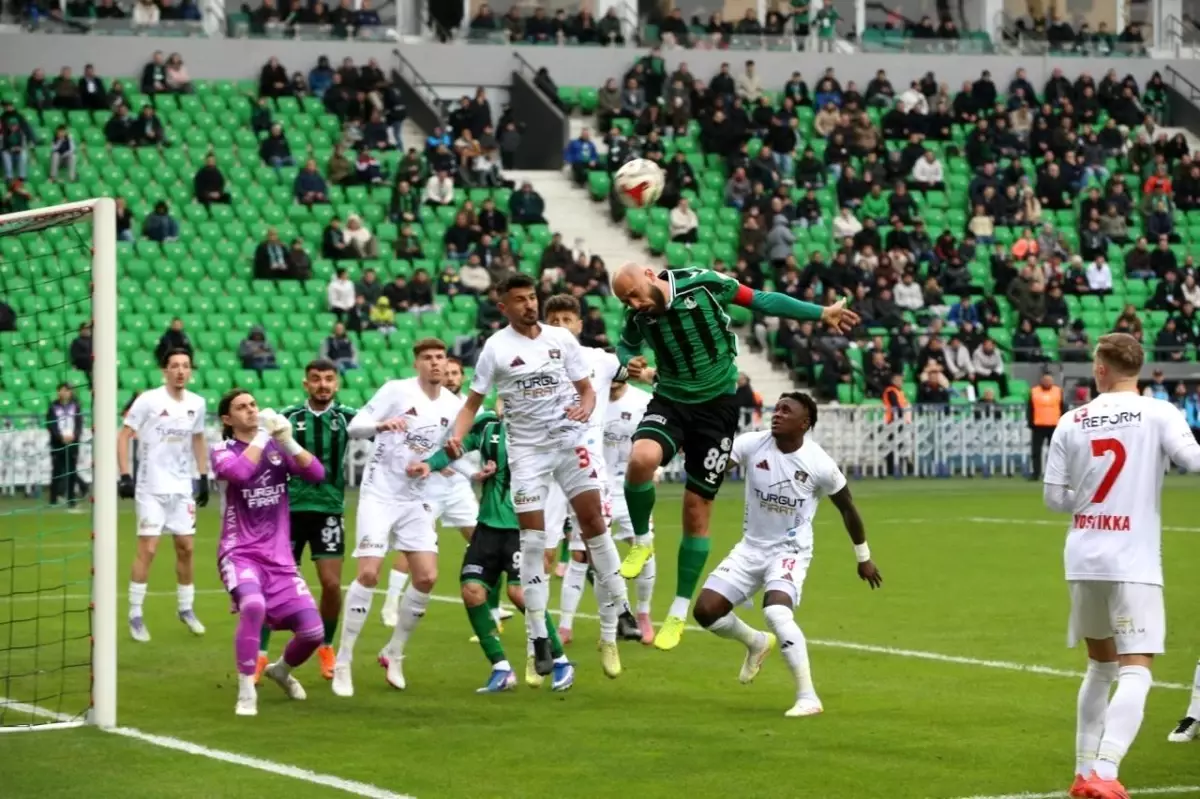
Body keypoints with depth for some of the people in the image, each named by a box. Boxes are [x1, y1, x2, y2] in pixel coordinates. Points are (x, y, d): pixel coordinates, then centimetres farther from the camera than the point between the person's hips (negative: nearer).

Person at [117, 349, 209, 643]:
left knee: (186, 548, 9)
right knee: (147, 549, -7)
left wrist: (204, 478, 14)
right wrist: (125, 476, -14)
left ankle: (186, 608, 24)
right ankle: (135, 615, 1)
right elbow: (123, 436, -8)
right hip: (151, 488, -5)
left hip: (182, 488, 5)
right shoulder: (148, 400, -10)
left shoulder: (197, 404, 4)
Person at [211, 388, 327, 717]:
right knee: (253, 606, -36)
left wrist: (287, 440, -18)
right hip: (240, 553, -4)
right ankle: (246, 691, -22)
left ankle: (281, 670, 33)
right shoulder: (222, 451, -4)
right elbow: (240, 471, -27)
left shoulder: (277, 447, 7)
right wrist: (263, 435, -18)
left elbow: (317, 473, -7)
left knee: (312, 631, -3)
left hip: (279, 556, 4)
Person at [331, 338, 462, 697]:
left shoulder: (453, 406, 5)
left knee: (426, 577, -4)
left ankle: (394, 653, 15)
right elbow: (354, 427, -14)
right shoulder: (396, 390, -9)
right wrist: (381, 425, -34)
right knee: (368, 574, -14)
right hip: (379, 494, -5)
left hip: (417, 499, 5)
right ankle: (343, 663, -7)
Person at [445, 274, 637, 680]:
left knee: (593, 520, -8)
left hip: (570, 437, 1)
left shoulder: (562, 339, 4)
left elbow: (586, 388, 9)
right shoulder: (496, 347, -1)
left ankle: (616, 612, 4)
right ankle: (539, 638, 3)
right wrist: (457, 435, -16)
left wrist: (585, 407, -13)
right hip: (527, 447, -1)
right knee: (532, 539, -3)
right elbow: (473, 402, 2)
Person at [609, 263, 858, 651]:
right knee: (641, 458, -31)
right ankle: (640, 542, -3)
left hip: (716, 405, -2)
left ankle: (679, 613, 13)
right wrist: (632, 365, -8)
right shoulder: (638, 318, -7)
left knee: (697, 509, 1)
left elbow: (760, 300, -5)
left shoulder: (702, 283, -16)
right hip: (670, 401, 2)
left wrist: (821, 313, -4)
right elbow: (626, 346, 16)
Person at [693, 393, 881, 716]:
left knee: (776, 612, -30)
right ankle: (757, 643, 29)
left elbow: (847, 507, 0)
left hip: (790, 551, -4)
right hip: (751, 547, 4)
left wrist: (863, 557, 9)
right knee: (706, 611, -4)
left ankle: (808, 697, -21)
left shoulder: (819, 464, -15)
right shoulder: (752, 444, -11)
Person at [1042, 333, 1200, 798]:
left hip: (1084, 560, 5)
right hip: (1133, 563, -5)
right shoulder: (1158, 414, -7)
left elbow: (1054, 497, 7)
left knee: (1101, 664, 21)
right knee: (1135, 672, -6)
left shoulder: (1071, 422, 4)